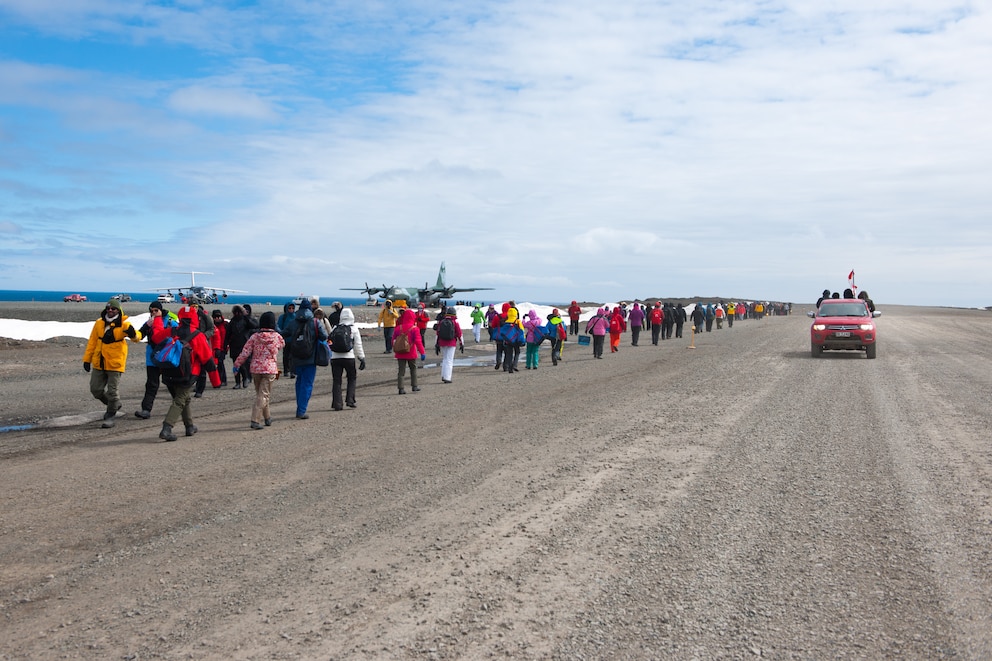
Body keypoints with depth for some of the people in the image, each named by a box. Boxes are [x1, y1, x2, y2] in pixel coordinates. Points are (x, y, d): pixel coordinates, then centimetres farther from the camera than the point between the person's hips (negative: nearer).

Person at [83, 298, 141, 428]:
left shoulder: (123, 324, -10)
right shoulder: (99, 323, 3)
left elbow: (137, 337, -24)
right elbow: (92, 341, 10)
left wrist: (133, 334, -48)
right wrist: (87, 359, 10)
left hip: (115, 363, -5)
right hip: (99, 363, 5)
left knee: (113, 391, -1)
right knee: (95, 389, 10)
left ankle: (110, 415, 15)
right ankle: (115, 404, 33)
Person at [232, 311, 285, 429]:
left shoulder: (254, 336, -1)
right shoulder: (277, 336, -4)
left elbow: (245, 353, -3)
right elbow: (282, 344, 19)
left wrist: (237, 364, 6)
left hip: (255, 369, 3)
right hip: (270, 369, -3)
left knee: (260, 393, 18)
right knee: (264, 395, -2)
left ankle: (267, 417, 30)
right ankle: (255, 420, -13)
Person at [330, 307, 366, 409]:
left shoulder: (335, 328, 10)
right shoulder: (354, 329, 2)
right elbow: (358, 345, 2)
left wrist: (330, 356, 21)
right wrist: (362, 358, 7)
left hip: (335, 358, 2)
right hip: (349, 357, -2)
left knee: (336, 380, 6)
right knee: (352, 378, 14)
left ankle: (337, 404, 2)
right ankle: (350, 400, 4)